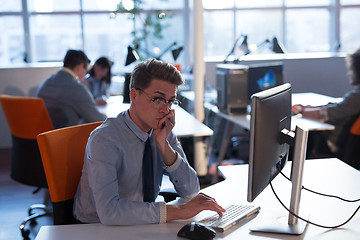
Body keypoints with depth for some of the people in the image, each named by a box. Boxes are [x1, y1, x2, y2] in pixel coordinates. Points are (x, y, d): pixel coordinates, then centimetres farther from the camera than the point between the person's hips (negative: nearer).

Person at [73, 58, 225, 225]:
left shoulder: (165, 133, -1)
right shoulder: (105, 138, -18)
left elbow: (191, 191, -3)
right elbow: (108, 211, -29)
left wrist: (163, 144, -15)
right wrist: (178, 211, -29)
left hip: (142, 224, 6)